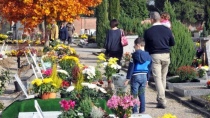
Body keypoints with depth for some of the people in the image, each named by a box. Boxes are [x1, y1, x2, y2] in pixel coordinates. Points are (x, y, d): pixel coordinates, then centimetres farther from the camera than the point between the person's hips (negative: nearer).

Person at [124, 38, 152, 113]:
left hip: (135, 76, -5)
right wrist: (147, 79, 21)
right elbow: (149, 69, 12)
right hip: (144, 77, 5)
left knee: (134, 94, 2)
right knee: (142, 94, 13)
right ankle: (142, 111, 15)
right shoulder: (148, 56, 6)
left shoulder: (134, 55, -10)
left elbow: (131, 67, -10)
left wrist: (128, 78, -5)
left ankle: (135, 111, 1)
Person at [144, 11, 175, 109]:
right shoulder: (167, 30, 3)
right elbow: (172, 43, 12)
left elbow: (146, 46, 1)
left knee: (158, 78, -4)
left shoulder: (148, 31, -7)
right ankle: (160, 98, 29)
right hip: (166, 55, 4)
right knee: (163, 77, 17)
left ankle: (162, 101, -13)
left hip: (155, 56, -4)